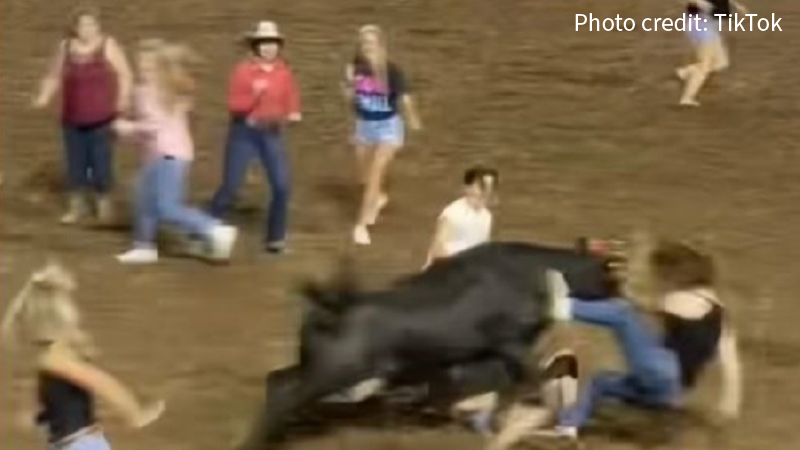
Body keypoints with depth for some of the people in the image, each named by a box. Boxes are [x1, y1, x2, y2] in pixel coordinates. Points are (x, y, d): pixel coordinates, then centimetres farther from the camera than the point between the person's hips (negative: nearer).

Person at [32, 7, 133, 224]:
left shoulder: (108, 45, -7)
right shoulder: (65, 47, 2)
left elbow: (124, 74, -7)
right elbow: (54, 76, 9)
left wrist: (123, 98, -20)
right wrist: (43, 97, -6)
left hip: (101, 117, -3)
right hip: (73, 119, 3)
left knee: (101, 161, 1)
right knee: (75, 162, 8)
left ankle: (104, 202, 20)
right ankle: (77, 205, 24)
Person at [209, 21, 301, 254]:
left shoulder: (284, 71, 0)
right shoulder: (243, 70, -11)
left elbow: (291, 99, 10)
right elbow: (234, 105, -14)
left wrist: (293, 113, -12)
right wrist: (254, 95, -31)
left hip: (272, 134, 3)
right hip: (244, 133, -3)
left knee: (282, 186, -6)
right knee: (230, 186, 0)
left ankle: (275, 238, 9)